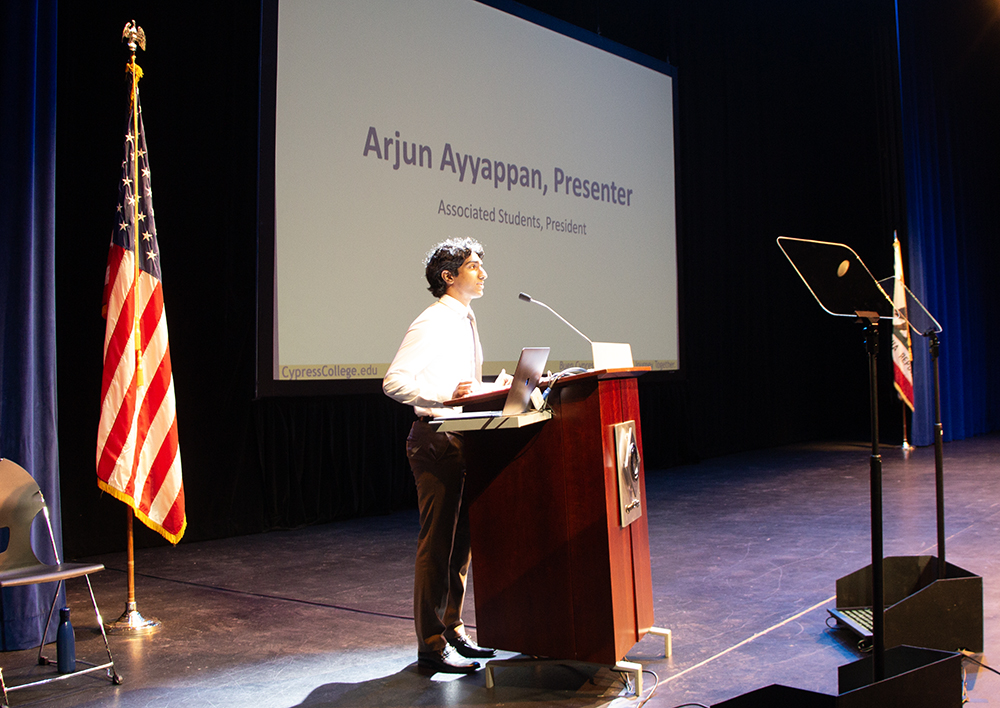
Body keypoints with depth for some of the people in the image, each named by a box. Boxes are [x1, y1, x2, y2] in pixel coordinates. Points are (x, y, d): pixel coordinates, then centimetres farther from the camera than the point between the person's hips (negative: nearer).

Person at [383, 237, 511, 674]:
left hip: (464, 438, 9)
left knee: (461, 541, 14)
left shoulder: (466, 321, 17)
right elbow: (394, 380, -21)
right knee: (437, 544, -5)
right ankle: (430, 646, 4)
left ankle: (452, 630, 26)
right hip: (436, 441, -9)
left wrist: (495, 390, 11)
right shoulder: (432, 323, -12)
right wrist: (445, 396, -30)